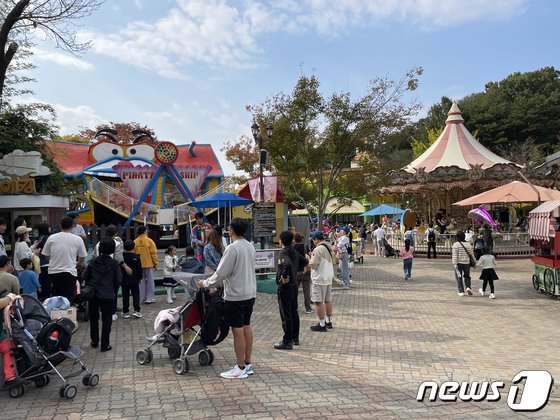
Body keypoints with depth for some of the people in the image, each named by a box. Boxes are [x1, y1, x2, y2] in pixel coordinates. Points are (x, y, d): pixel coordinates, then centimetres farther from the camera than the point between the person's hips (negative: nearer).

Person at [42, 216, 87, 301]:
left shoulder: (51, 238, 2)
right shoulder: (78, 239, -4)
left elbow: (46, 256, 10)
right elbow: (82, 257, 4)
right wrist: (77, 264, 27)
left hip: (53, 272, 3)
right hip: (69, 272, -3)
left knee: (55, 297, 18)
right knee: (67, 299, -1)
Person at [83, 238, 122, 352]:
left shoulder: (93, 262, -2)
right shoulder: (114, 263, -7)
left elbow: (85, 276, 0)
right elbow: (118, 280, -5)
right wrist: (114, 292, 11)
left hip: (93, 294, 2)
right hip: (108, 295, -2)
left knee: (93, 318, 18)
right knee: (106, 320, 3)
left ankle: (94, 341, 26)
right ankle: (105, 345, 2)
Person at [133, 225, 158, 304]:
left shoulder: (135, 242, 0)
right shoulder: (149, 241, -9)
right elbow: (154, 253, -8)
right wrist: (155, 263, 2)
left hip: (139, 265, 3)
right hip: (149, 264, -3)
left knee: (141, 281, 11)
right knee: (150, 281, 5)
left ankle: (143, 298, 14)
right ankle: (150, 297, 5)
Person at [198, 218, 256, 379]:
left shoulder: (233, 248, -18)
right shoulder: (250, 246, 7)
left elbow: (221, 273, -17)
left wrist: (206, 283, -3)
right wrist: (227, 280, 23)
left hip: (236, 295, -8)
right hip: (250, 293, 8)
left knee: (237, 330, -1)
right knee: (246, 327, 15)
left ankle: (241, 368, 7)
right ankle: (248, 364, 23)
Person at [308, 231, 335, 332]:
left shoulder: (317, 250, -18)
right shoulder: (328, 248, 11)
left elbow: (313, 265, -20)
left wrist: (308, 259, -1)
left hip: (319, 280, -9)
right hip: (329, 278, 9)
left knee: (319, 302, -2)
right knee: (328, 300, 17)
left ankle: (322, 325, 1)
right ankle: (329, 322, 27)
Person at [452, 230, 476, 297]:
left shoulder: (455, 244, -7)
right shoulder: (468, 244, 5)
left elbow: (454, 255, -14)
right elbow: (472, 254, 9)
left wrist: (455, 263, -15)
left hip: (459, 263, -3)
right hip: (467, 263, 3)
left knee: (459, 277, 6)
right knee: (467, 276, 20)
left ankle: (461, 291, 5)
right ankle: (468, 287, -1)